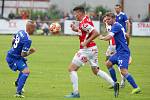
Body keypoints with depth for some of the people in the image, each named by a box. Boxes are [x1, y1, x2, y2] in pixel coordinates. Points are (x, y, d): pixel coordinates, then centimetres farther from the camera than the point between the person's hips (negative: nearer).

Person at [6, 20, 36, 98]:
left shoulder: (20, 32, 0)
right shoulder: (27, 40, -26)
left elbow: (13, 41, 15)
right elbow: (23, 55, -25)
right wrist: (31, 52, -8)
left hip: (11, 54, 10)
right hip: (14, 58, -10)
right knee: (26, 72, -22)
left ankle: (17, 83, 55)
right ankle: (18, 92, -26)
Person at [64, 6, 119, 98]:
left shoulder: (84, 23, -18)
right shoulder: (86, 20, 11)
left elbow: (96, 33, -26)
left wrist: (86, 42, -23)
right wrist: (76, 28, 5)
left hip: (87, 49, -10)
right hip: (92, 49, 10)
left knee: (72, 69, -3)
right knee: (96, 70, 18)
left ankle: (75, 93, -5)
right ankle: (114, 84, 8)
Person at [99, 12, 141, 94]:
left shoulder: (116, 26, -14)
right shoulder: (118, 26, 17)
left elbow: (108, 37, -25)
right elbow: (126, 35, 29)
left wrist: (102, 37, -6)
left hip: (123, 52, -11)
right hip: (119, 52, 11)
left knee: (123, 71, -21)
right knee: (108, 63, 20)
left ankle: (136, 87, -23)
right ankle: (115, 83, 27)